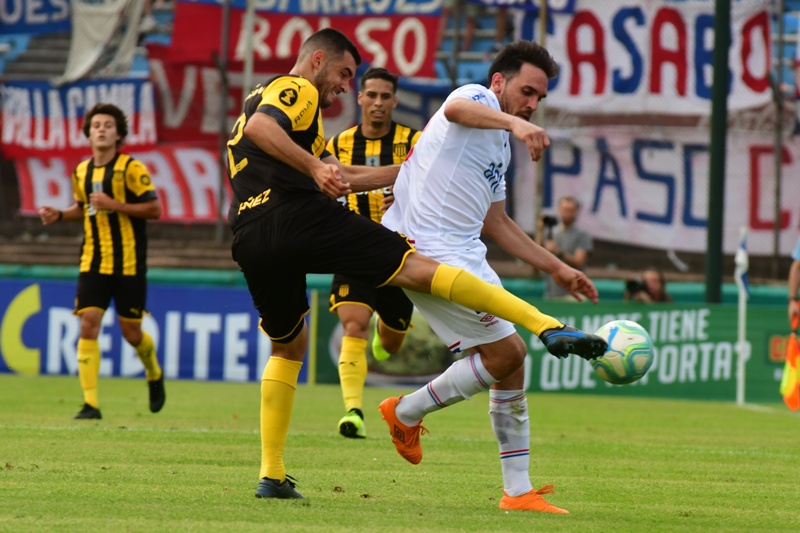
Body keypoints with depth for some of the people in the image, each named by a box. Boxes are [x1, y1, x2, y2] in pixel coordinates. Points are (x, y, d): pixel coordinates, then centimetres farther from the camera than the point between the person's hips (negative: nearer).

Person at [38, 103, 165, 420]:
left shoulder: (131, 168, -8)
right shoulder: (81, 172, 9)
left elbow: (154, 209, -11)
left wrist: (114, 205, -19)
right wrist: (59, 215, 6)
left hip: (128, 263, -4)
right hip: (93, 262, 4)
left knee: (131, 332, 3)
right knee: (88, 323, -12)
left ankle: (154, 374, 37)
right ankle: (90, 403, -11)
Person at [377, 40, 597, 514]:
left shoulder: (500, 147, 23)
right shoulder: (478, 99, -5)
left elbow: (495, 223, 31)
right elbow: (457, 109, -32)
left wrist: (556, 267, 29)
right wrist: (514, 122, -51)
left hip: (464, 255, 10)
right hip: (426, 247, -10)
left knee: (511, 355, 8)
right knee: (506, 353, -12)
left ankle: (518, 491, 12)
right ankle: (407, 413, 6)